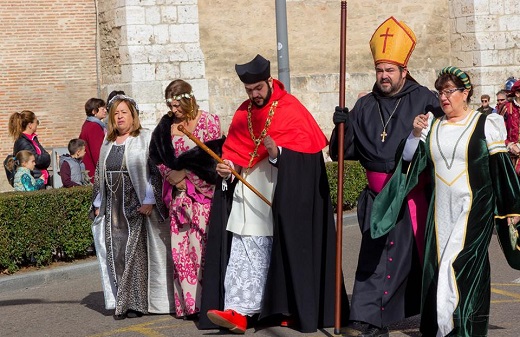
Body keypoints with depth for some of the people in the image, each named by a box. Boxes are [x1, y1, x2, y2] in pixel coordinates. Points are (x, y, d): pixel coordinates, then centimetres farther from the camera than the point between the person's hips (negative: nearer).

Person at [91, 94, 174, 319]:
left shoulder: (145, 139, -2)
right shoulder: (107, 144, 17)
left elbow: (154, 171, -9)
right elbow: (99, 175, 21)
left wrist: (149, 200, -17)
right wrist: (98, 204, 17)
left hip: (137, 207, -6)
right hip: (113, 208, 6)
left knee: (136, 251, -6)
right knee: (116, 254, 2)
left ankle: (135, 302, 0)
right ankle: (122, 302, 9)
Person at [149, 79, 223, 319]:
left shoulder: (208, 121, 0)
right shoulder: (166, 125, 11)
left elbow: (209, 156, -7)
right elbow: (156, 156, 9)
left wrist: (184, 173, -10)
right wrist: (172, 177, -6)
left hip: (202, 193, -4)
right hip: (178, 194, 4)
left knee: (201, 243, -9)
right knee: (180, 246, -1)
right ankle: (187, 303, 4)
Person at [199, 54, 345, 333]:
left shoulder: (292, 111, -4)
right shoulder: (243, 114, 13)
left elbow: (305, 152, -11)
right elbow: (233, 151, 17)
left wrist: (278, 152, -28)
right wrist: (226, 167, -4)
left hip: (280, 202, -5)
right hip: (247, 202, 5)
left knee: (282, 254, 1)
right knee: (243, 254, -5)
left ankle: (292, 309, 13)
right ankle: (238, 311, -10)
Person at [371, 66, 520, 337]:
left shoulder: (485, 125, -2)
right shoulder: (432, 126, 10)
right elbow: (409, 160, 6)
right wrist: (416, 134, -10)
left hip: (474, 210, -4)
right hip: (441, 210, 4)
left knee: (460, 266, -11)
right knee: (438, 269, 4)